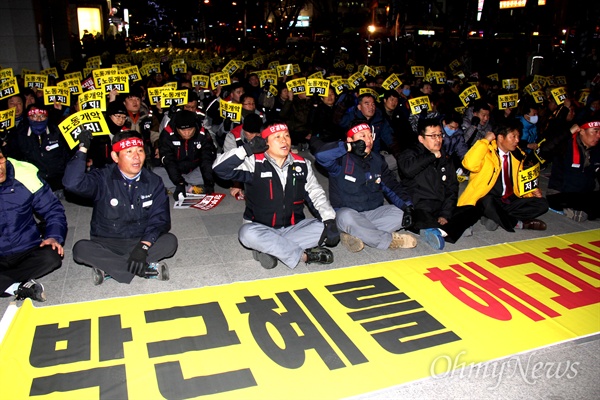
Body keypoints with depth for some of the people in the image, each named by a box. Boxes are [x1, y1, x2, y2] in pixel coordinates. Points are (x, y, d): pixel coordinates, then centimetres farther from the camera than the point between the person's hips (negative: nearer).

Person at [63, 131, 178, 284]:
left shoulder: (154, 182, -2)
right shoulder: (103, 179, -7)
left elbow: (160, 219, -10)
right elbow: (72, 184, -27)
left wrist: (144, 246, -25)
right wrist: (82, 149, -27)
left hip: (141, 242, 1)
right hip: (106, 244, -1)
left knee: (170, 241, -26)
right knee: (81, 249, -30)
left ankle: (107, 267, -22)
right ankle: (147, 268, -27)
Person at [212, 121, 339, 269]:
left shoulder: (302, 164, 3)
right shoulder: (254, 163, -8)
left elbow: (316, 194, 1)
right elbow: (219, 168, -16)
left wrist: (330, 221, -14)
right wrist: (247, 149, -23)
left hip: (293, 228, 3)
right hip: (262, 229, -3)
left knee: (324, 228, -20)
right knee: (247, 233, -35)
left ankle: (269, 249, -23)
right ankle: (305, 255, -26)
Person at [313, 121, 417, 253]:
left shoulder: (378, 160, 10)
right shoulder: (341, 159, -8)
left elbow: (392, 186, 8)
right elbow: (320, 154, -28)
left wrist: (407, 206, -9)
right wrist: (350, 147, -25)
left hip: (374, 213, 6)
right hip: (347, 212, -5)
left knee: (401, 213, -16)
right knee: (346, 217, -38)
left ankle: (355, 235, -27)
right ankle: (388, 239, -23)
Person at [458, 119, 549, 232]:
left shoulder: (517, 156, 12)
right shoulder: (487, 152, -10)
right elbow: (470, 164, -32)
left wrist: (532, 192, 5)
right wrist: (485, 141, -23)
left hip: (510, 201, 7)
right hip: (486, 200, -7)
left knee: (542, 204, -10)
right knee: (488, 202, -40)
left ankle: (495, 218, -17)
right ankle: (517, 223, -15)